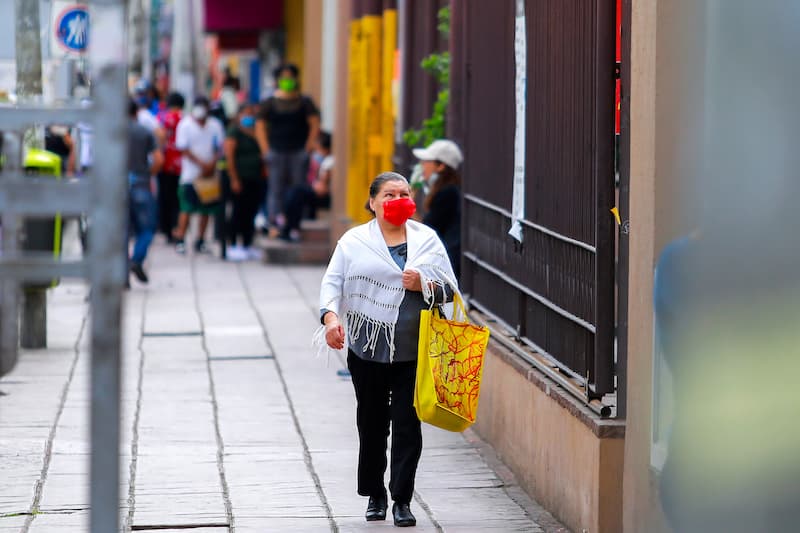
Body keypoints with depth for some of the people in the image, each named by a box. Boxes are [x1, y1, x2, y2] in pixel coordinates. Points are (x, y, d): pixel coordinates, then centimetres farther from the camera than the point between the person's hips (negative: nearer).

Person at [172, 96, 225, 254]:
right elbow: (183, 149, -7)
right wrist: (201, 164, -14)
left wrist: (212, 165, -10)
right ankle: (180, 240, -5)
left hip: (209, 174, 3)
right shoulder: (185, 125, -3)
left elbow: (220, 148, 6)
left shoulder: (215, 125, 5)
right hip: (191, 174, -3)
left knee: (207, 209, 6)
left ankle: (200, 241, 15)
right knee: (187, 207, -8)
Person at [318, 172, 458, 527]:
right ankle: (375, 495, 23)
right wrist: (331, 316, -18)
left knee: (407, 424, -3)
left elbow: (449, 287, 9)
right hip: (367, 348, 0)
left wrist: (423, 285, -12)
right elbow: (333, 282, 0)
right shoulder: (354, 241, 6)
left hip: (413, 350, 0)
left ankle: (402, 500, 2)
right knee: (371, 422, 8)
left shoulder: (427, 239, 9)